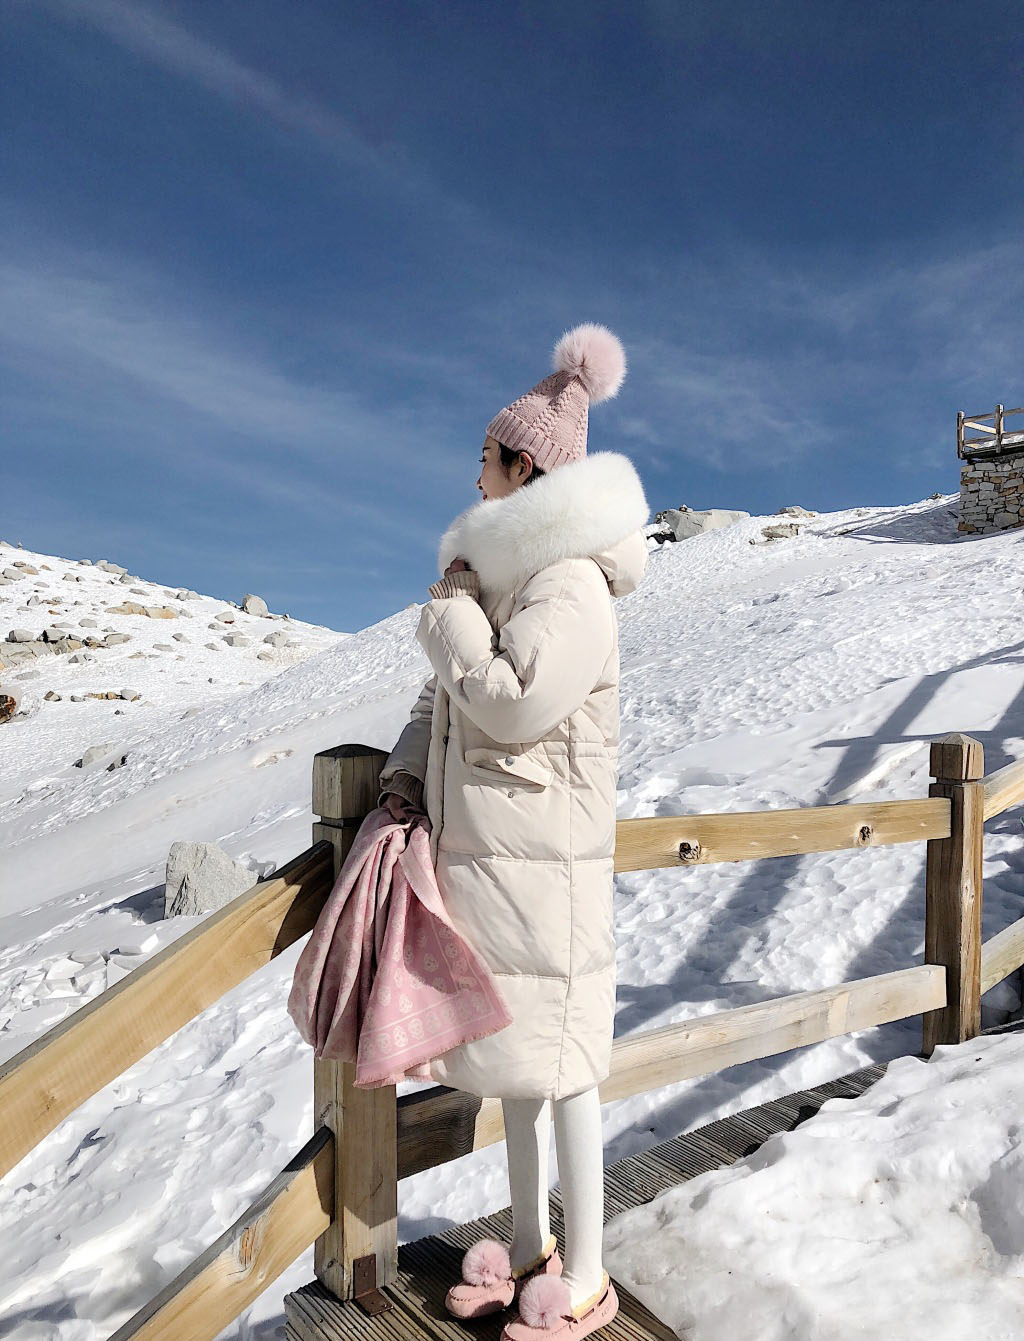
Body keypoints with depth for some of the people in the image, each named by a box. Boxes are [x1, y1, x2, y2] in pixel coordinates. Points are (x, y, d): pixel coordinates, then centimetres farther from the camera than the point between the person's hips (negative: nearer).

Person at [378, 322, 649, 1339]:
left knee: (555, 1060, 4)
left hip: (541, 859, -9)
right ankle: (529, 1244, 37)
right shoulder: (501, 572, 13)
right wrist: (408, 768, 3)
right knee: (511, 1056, 19)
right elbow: (445, 695, 18)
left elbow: (508, 703, -23)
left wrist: (451, 609, -10)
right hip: (479, 846, 9)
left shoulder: (571, 585, -15)